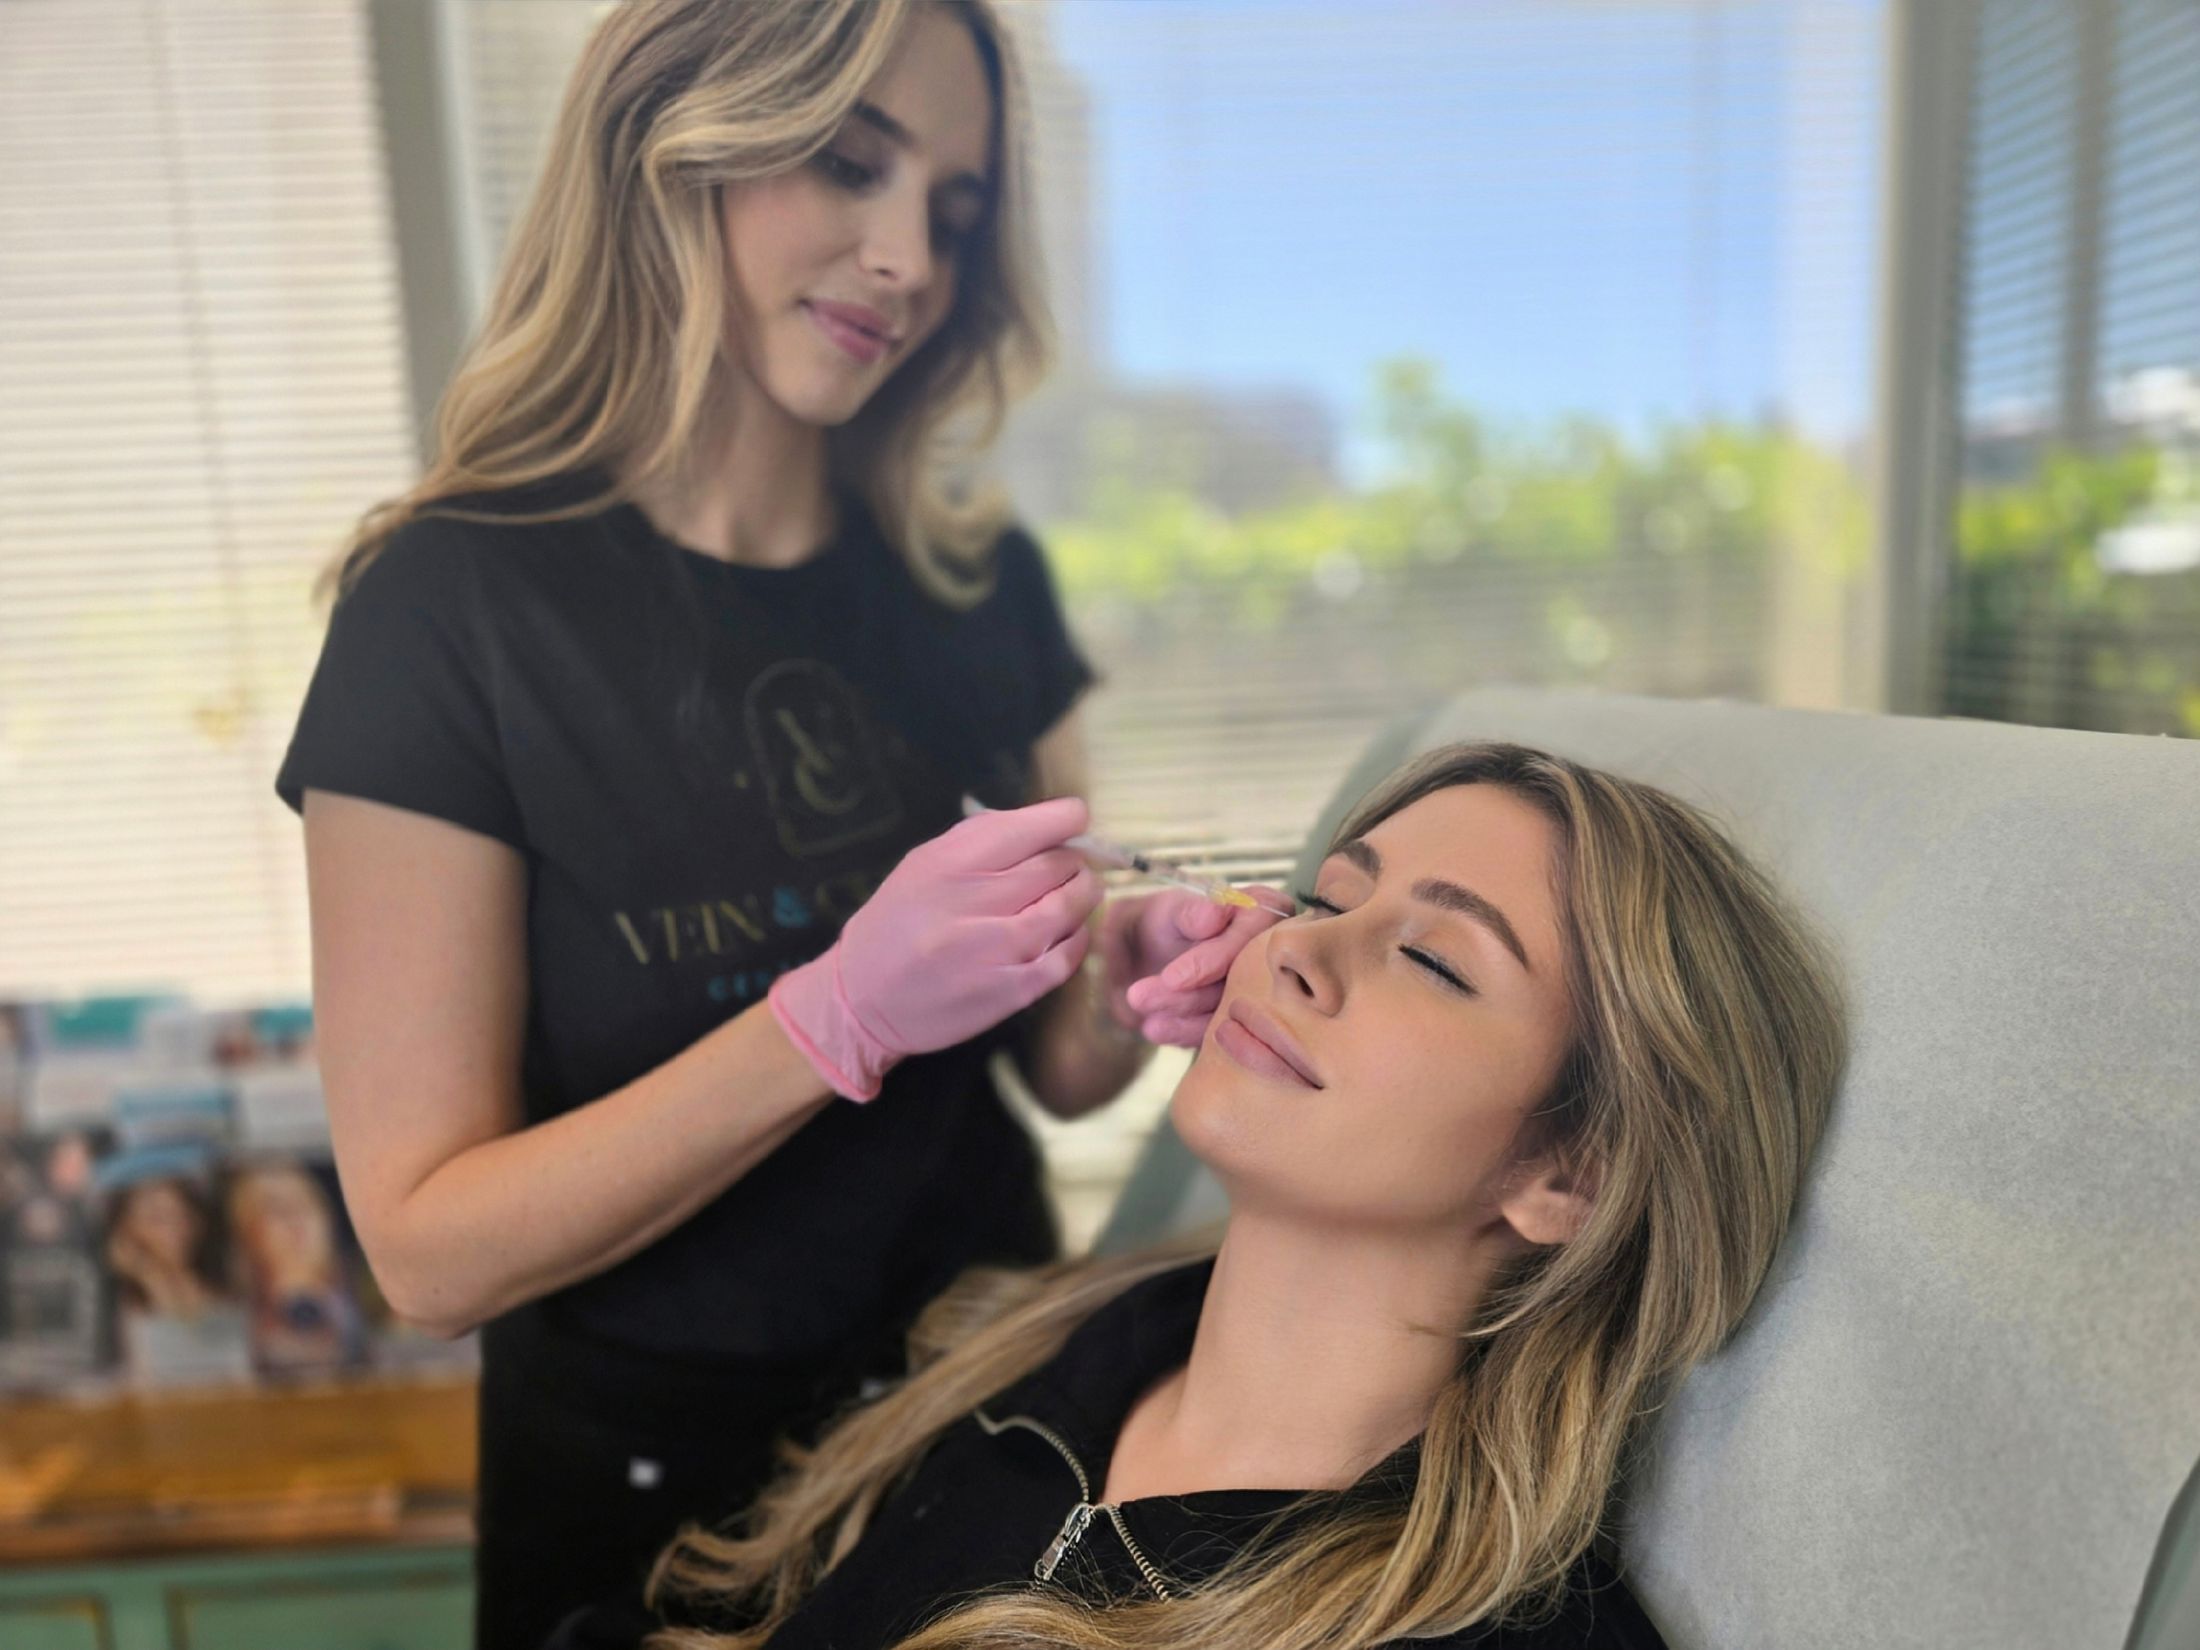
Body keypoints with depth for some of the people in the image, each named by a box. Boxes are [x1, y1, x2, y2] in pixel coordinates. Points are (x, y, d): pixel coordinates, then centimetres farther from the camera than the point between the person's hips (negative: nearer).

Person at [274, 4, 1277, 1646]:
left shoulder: (976, 578, -6)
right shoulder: (456, 605, -17)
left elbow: (1055, 1065, 1)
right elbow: (429, 1248, -18)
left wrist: (1127, 989, -21)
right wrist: (844, 1014, -31)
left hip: (985, 1390, 4)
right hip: (649, 1456, -3)